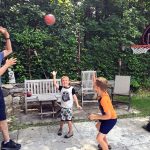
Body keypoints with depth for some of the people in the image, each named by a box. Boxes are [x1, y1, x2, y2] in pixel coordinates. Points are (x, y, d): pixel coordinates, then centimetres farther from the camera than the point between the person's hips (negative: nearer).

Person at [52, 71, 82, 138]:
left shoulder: (71, 88, -10)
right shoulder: (61, 88, -3)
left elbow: (74, 97, -5)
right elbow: (55, 84, -11)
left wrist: (77, 104, -9)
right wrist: (54, 76, -18)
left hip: (69, 107, -3)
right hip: (63, 107, 3)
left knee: (69, 120, 1)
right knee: (62, 119, 14)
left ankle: (70, 132, 19)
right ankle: (60, 128, 42)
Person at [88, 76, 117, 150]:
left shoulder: (103, 99, -36)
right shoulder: (103, 92, -12)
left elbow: (108, 116, -33)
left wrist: (95, 117, -28)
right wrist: (95, 81, -5)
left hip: (111, 119, -10)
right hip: (108, 116, 10)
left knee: (99, 138, -9)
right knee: (98, 126, 32)